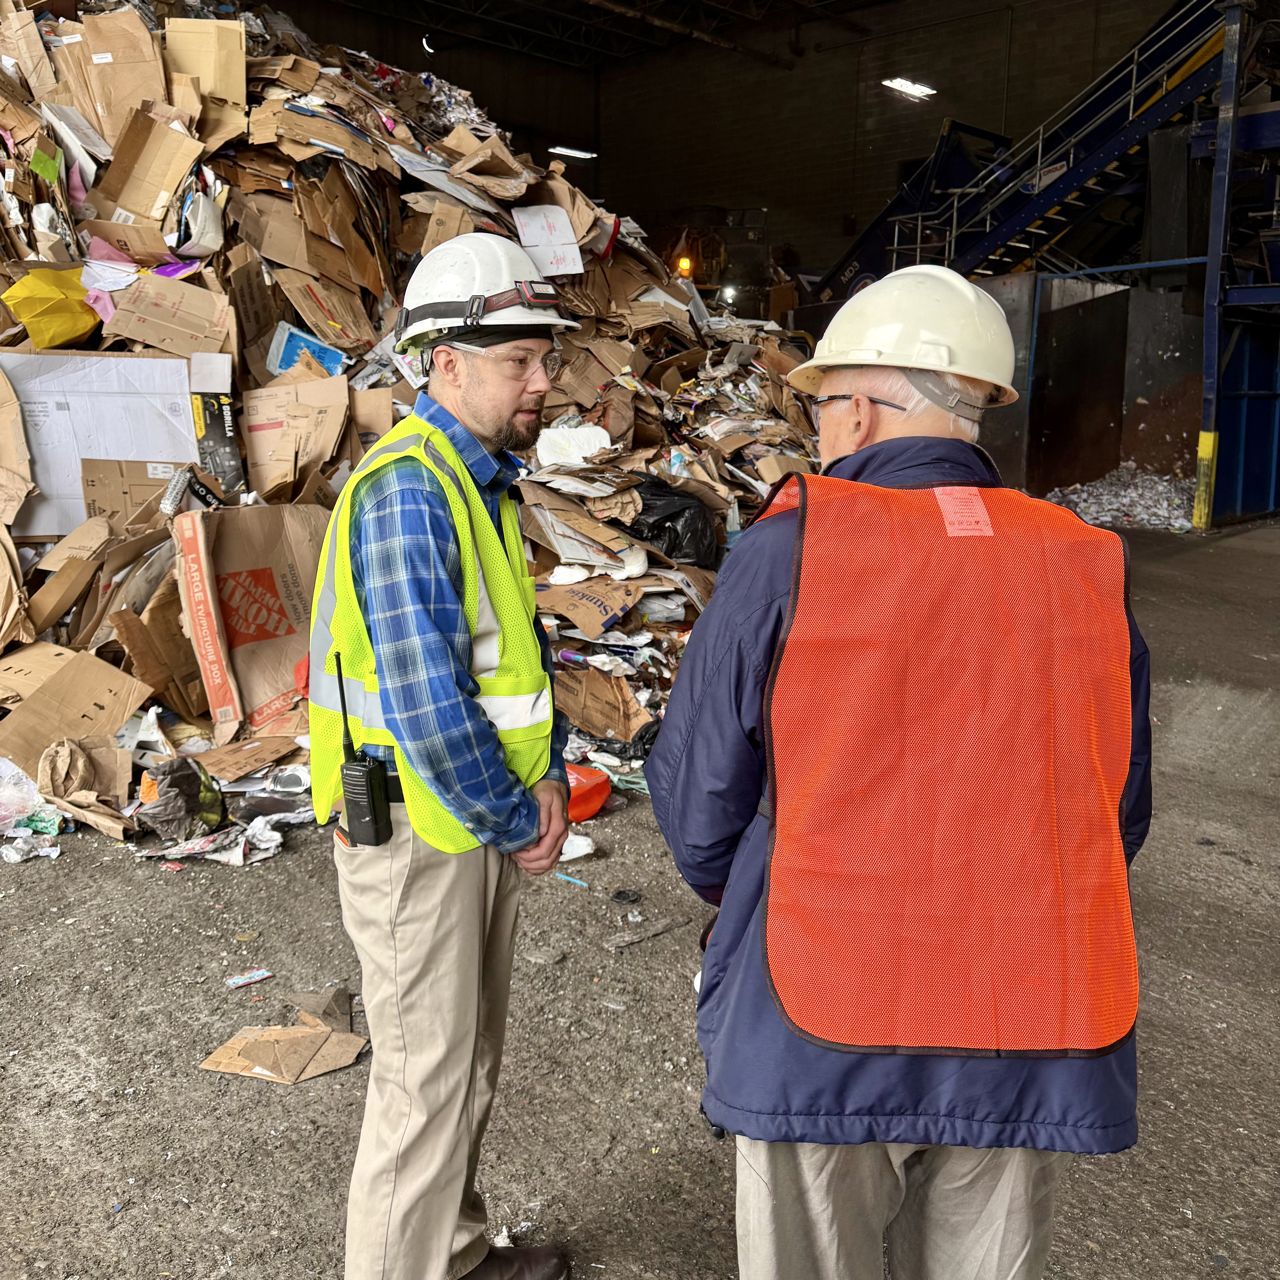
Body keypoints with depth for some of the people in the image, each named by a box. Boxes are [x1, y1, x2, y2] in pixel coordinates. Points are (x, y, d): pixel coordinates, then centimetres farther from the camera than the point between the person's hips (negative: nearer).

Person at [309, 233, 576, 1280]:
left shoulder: (484, 480, 9)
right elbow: (426, 698, -28)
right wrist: (518, 820, -15)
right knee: (427, 1085, 5)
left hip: (487, 823, 9)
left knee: (471, 1066, 23)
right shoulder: (408, 490, -22)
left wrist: (549, 773, 1)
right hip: (419, 831, -9)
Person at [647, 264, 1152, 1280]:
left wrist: (735, 896, 15)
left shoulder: (791, 547, -11)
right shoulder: (1088, 567, 0)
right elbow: (1120, 816, 7)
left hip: (821, 1031, -3)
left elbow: (698, 798, -5)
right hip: (1038, 1045, 4)